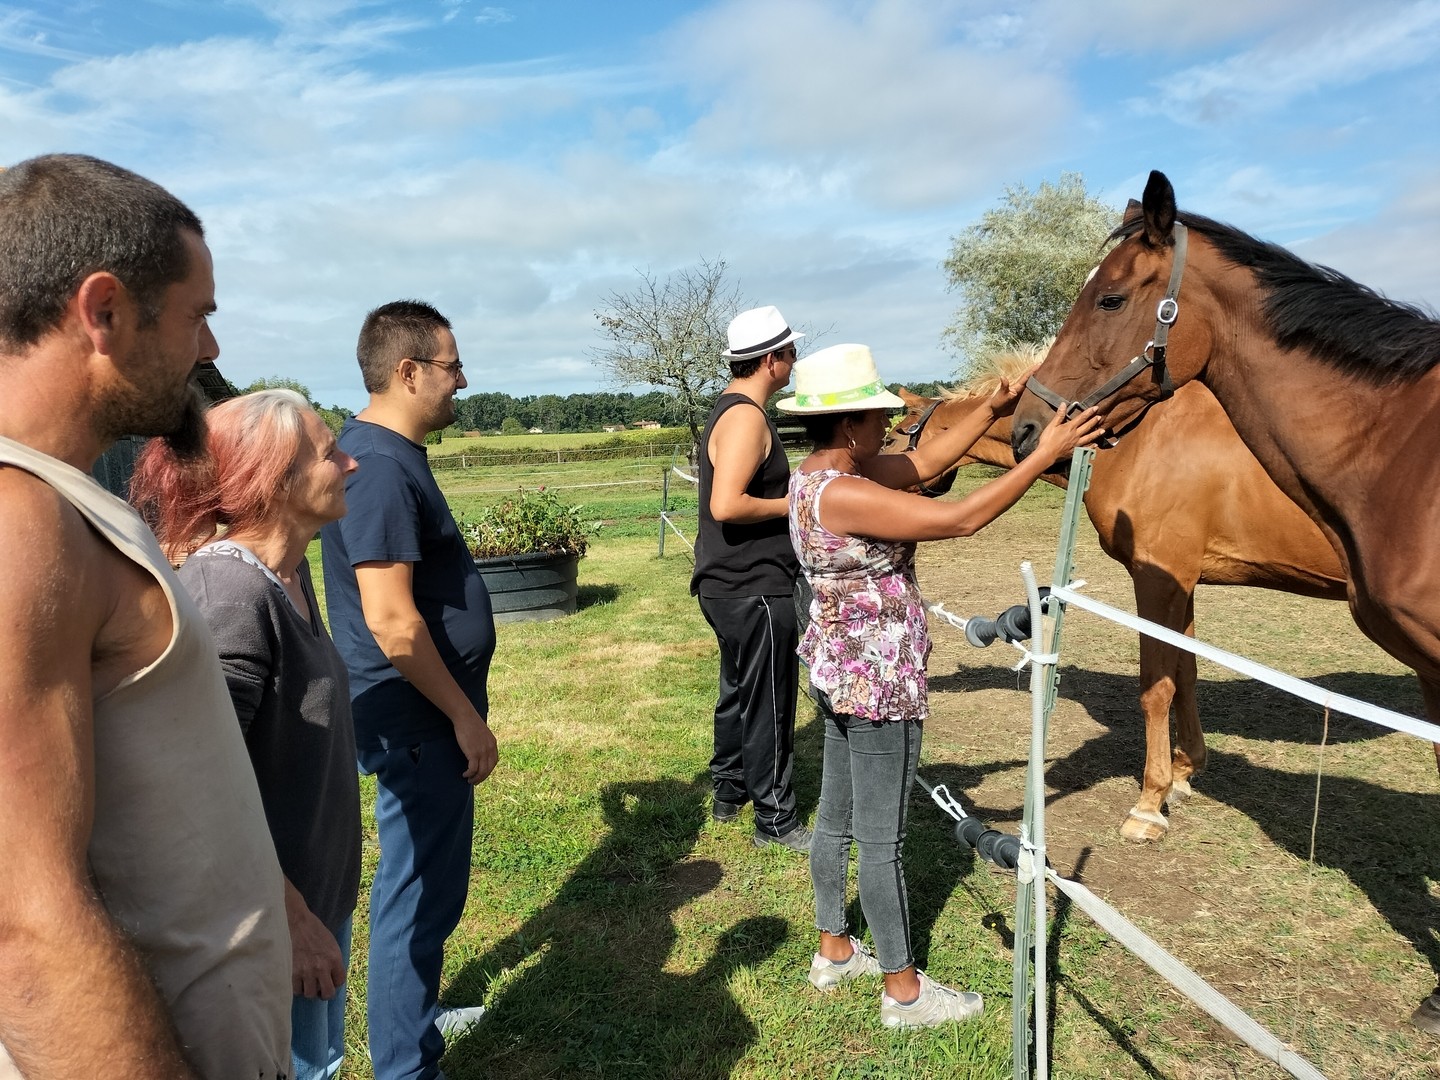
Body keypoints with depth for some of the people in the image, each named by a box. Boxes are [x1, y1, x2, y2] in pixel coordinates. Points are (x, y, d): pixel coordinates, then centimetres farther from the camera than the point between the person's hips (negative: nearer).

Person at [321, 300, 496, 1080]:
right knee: (420, 890, 3)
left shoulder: (388, 452, 10)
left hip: (423, 711, 10)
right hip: (418, 715, -10)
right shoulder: (380, 466, -22)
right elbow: (391, 621, -27)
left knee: (422, 878, 23)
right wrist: (465, 716, -18)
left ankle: (413, 1013, 42)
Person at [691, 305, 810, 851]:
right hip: (754, 590, -11)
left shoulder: (730, 409, 13)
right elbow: (726, 505, -30)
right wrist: (793, 505, -17)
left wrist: (789, 493, 12)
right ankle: (775, 820, 14)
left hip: (730, 585, 11)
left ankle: (728, 792, 36)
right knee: (768, 704, 1)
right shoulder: (747, 417, -20)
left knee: (739, 692, 22)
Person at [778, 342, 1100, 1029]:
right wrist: (1044, 457, -19)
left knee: (836, 817, 20)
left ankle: (833, 952, 38)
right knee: (881, 838, 4)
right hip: (877, 682, -10)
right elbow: (962, 519, -26)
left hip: (838, 669, 10)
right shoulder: (843, 495, -26)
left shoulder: (820, 472, 4)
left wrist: (992, 411, 8)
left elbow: (923, 464, 12)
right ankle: (904, 992, 22)